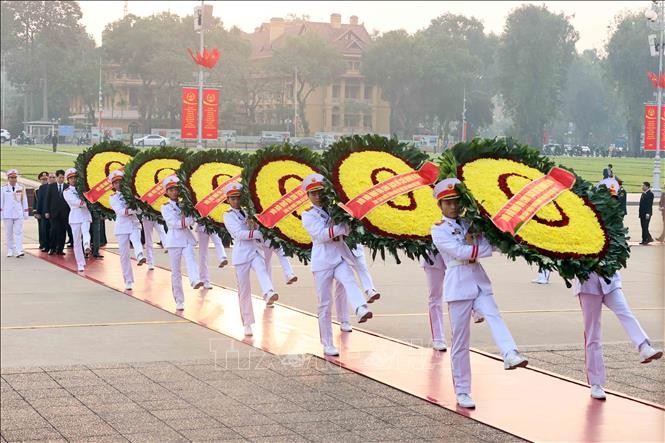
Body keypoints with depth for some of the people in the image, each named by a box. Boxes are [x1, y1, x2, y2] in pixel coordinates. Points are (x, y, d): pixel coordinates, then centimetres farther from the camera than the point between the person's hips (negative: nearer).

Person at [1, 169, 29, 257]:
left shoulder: (21, 188, 5)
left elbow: (24, 201, 8)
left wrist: (26, 213, 6)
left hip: (18, 214, 0)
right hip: (7, 214, 0)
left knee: (18, 232, -7)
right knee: (9, 233, 5)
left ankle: (19, 251, -14)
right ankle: (10, 251, 13)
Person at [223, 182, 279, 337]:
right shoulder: (228, 216, 3)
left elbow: (256, 232, 10)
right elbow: (239, 234, -12)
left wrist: (253, 226, -9)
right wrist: (257, 234, -10)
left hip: (255, 250, 2)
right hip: (241, 253, -2)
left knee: (262, 271, -31)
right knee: (244, 289, 1)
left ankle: (269, 295, -59)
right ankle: (247, 323, 9)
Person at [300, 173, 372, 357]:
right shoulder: (308, 216, 4)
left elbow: (346, 230, 4)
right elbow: (321, 235, -13)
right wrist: (340, 226, -17)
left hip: (340, 258, 2)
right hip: (322, 261, -2)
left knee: (350, 282, -30)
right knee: (325, 304, 2)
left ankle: (361, 310, -57)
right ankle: (327, 344, 9)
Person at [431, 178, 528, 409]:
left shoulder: (469, 224, 15)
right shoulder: (438, 229, 1)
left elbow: (489, 246, 3)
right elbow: (459, 252, -14)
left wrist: (472, 242, -10)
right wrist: (480, 247, -4)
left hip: (479, 282, 4)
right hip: (458, 285, -4)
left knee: (493, 316, -26)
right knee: (460, 342, 0)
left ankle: (510, 355, -49)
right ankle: (462, 392, 7)